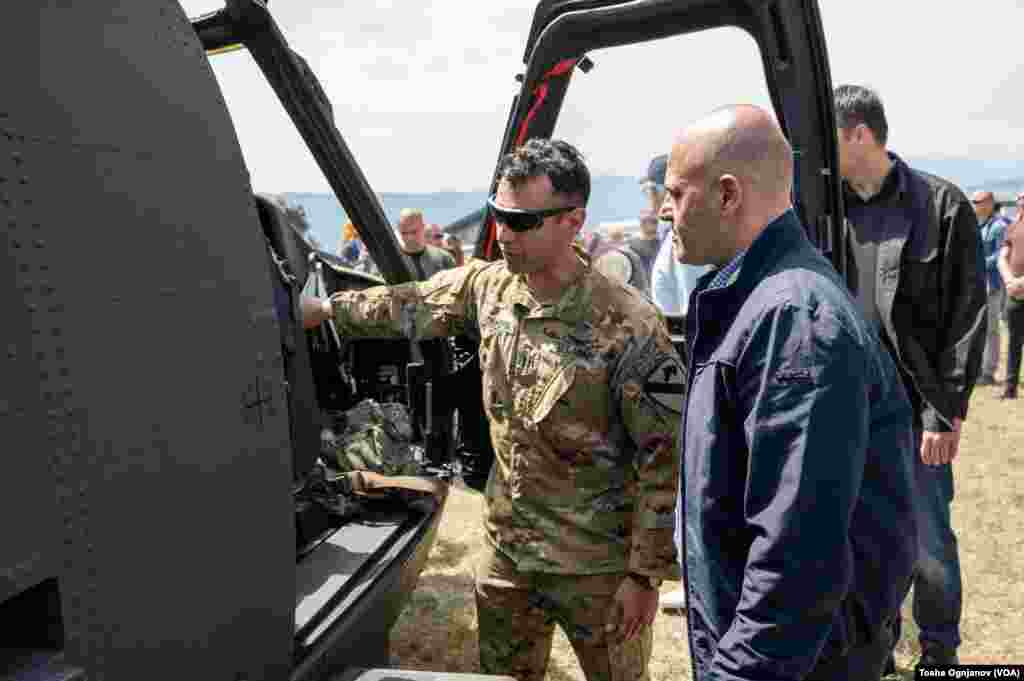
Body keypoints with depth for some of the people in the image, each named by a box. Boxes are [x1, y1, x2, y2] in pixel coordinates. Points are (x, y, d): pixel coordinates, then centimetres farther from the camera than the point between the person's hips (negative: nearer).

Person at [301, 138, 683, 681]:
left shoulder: (627, 326, -22)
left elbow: (666, 458, -18)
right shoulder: (486, 286, -3)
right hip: (505, 548, 6)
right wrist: (322, 309, 13)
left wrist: (646, 573, -15)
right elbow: (409, 307, 14)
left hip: (598, 567, -5)